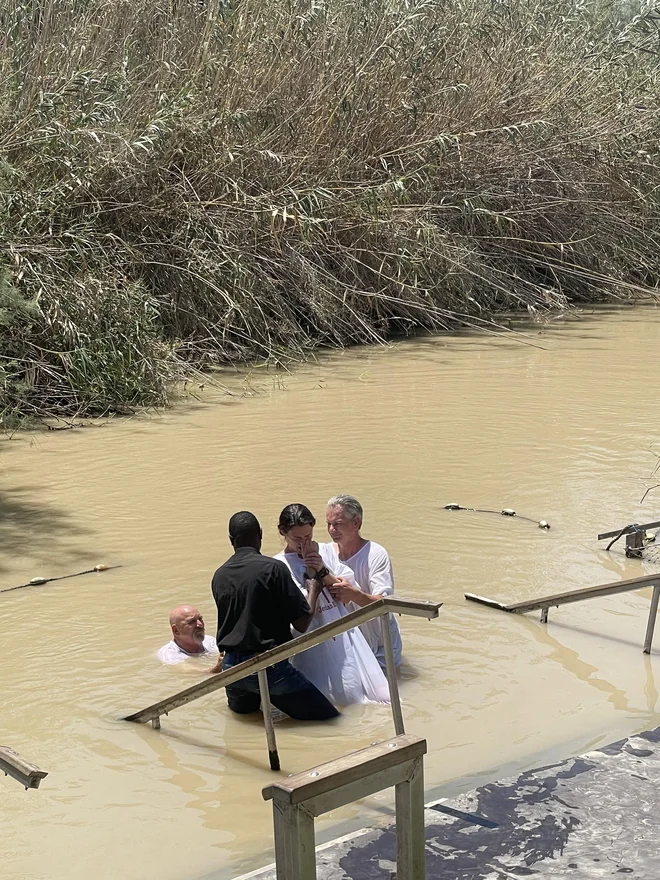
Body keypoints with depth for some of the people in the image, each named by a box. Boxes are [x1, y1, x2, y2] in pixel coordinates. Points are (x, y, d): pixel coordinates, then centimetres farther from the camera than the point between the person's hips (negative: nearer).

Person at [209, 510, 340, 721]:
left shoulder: (219, 577, 7)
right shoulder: (273, 568, -12)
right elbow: (301, 623, -9)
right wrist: (315, 590, 7)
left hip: (231, 666, 7)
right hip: (269, 666, -7)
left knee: (242, 711, 36)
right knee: (330, 719, -5)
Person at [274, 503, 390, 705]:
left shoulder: (323, 552, 9)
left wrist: (323, 571, -10)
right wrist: (311, 571, -14)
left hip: (345, 636, 5)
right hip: (316, 646, -5)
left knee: (381, 696, 1)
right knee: (345, 699, -7)